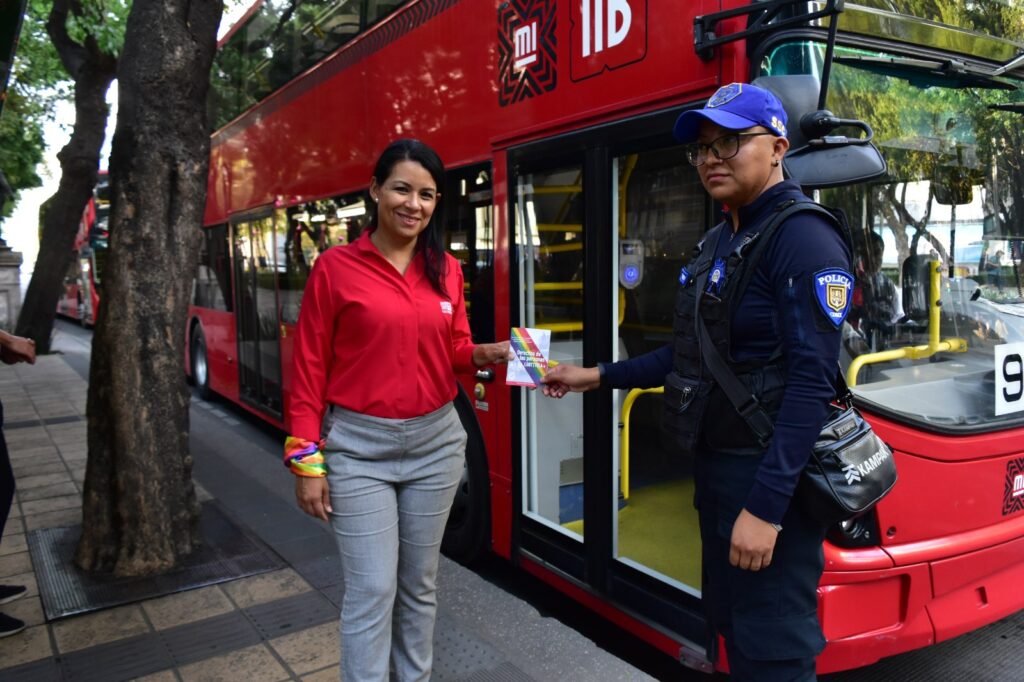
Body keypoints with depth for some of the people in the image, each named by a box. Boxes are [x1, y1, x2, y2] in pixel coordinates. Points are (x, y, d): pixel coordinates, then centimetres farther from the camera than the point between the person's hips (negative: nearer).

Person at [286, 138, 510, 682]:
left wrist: (485, 354, -10)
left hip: (435, 442, 4)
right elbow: (309, 370, -6)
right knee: (371, 590, 0)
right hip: (359, 447, -4)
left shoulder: (447, 270, 4)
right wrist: (307, 461, -9)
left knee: (420, 582, 16)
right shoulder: (336, 267, -7)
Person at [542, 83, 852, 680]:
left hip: (770, 474, -9)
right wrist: (597, 377, 17)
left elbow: (812, 383, -23)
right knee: (731, 625, 21)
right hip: (716, 464, 9)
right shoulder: (722, 240, 12)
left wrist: (765, 506, -26)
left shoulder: (804, 238, -16)